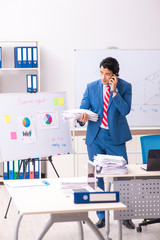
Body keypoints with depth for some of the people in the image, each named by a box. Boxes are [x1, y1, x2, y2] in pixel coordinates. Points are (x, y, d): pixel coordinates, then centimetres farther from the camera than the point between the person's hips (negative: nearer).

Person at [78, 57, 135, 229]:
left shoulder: (125, 87, -3)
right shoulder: (91, 87, 3)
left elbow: (125, 110, -15)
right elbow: (83, 108, 1)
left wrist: (114, 91, -20)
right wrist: (82, 118, -21)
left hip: (115, 138, -2)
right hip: (95, 137, 2)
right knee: (97, 177, 5)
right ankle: (102, 216, 17)